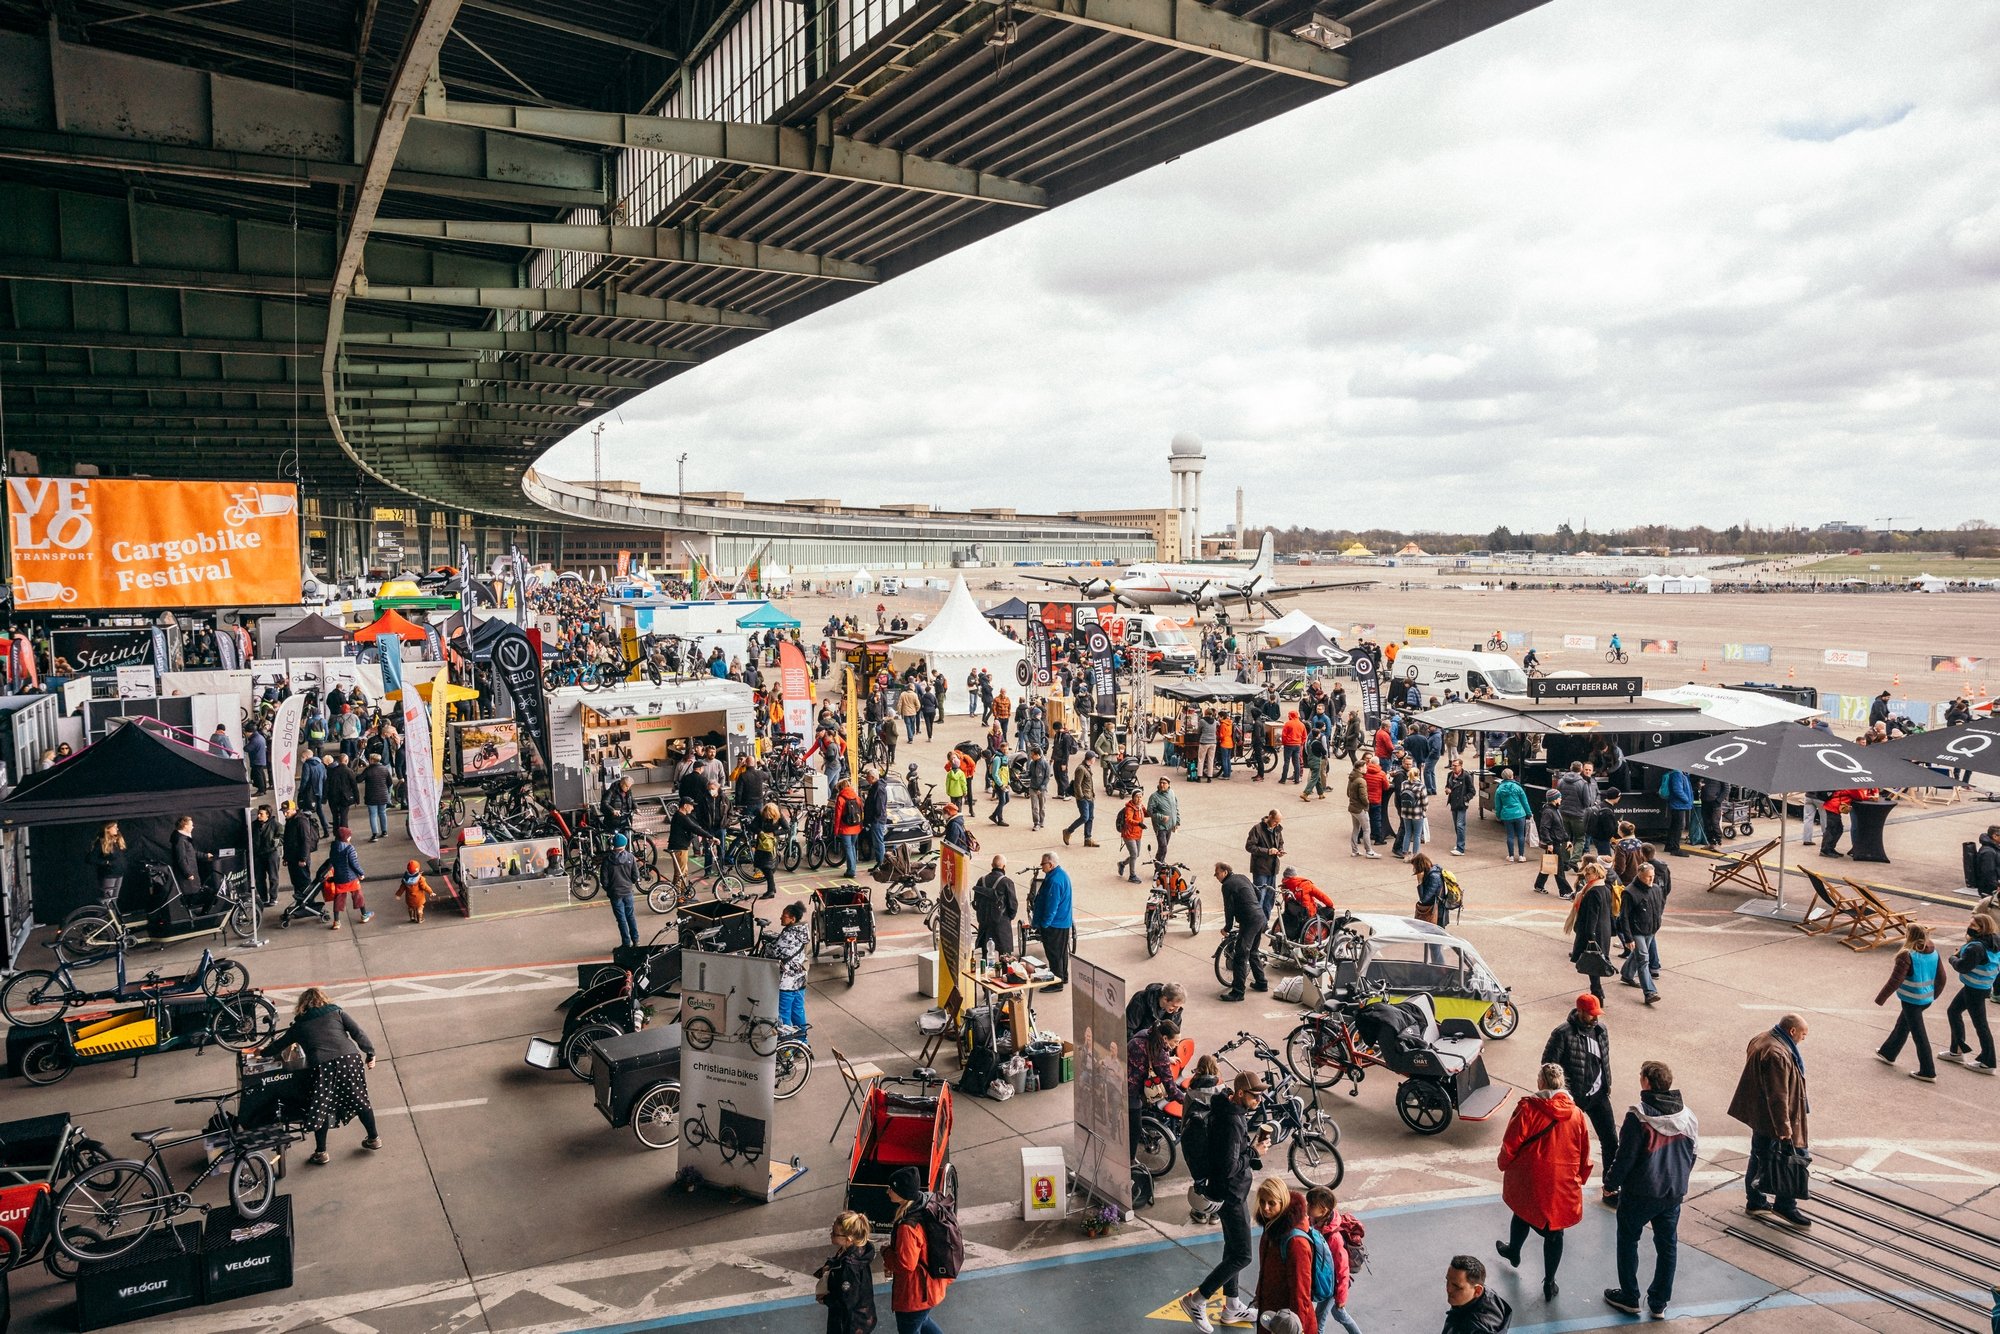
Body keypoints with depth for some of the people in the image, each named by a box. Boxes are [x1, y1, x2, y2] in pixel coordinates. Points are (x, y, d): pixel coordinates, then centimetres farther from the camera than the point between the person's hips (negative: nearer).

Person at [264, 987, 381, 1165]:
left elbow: (279, 1045, 34)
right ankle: (374, 1139, 26)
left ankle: (321, 1152, 17)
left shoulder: (299, 1025, 20)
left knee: (321, 1108, 13)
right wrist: (370, 1054, 12)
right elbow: (358, 1033, 7)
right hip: (350, 1059, 1)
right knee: (360, 1101, 15)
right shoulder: (337, 1012, 18)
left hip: (322, 1066, -1)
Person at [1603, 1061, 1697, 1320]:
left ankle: (1629, 1298, 21)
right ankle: (1659, 1303, 24)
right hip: (1673, 1193, 5)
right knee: (1667, 1245, 17)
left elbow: (1625, 1157, -18)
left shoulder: (1638, 1117, -22)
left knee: (1628, 1242, 14)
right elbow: (1691, 1155, 9)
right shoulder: (1687, 1117, -2)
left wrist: (1612, 1182, -2)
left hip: (1639, 1193, -5)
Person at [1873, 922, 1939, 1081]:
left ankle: (1928, 1072, 11)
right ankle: (1888, 1053, 41)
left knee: (1918, 1035, 3)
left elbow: (1895, 981, -23)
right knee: (1902, 1025, 24)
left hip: (1912, 1000, -8)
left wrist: (1880, 998, -14)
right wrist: (1935, 994, 25)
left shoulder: (1907, 955, -24)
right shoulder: (1933, 951, -2)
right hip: (1927, 998, 8)